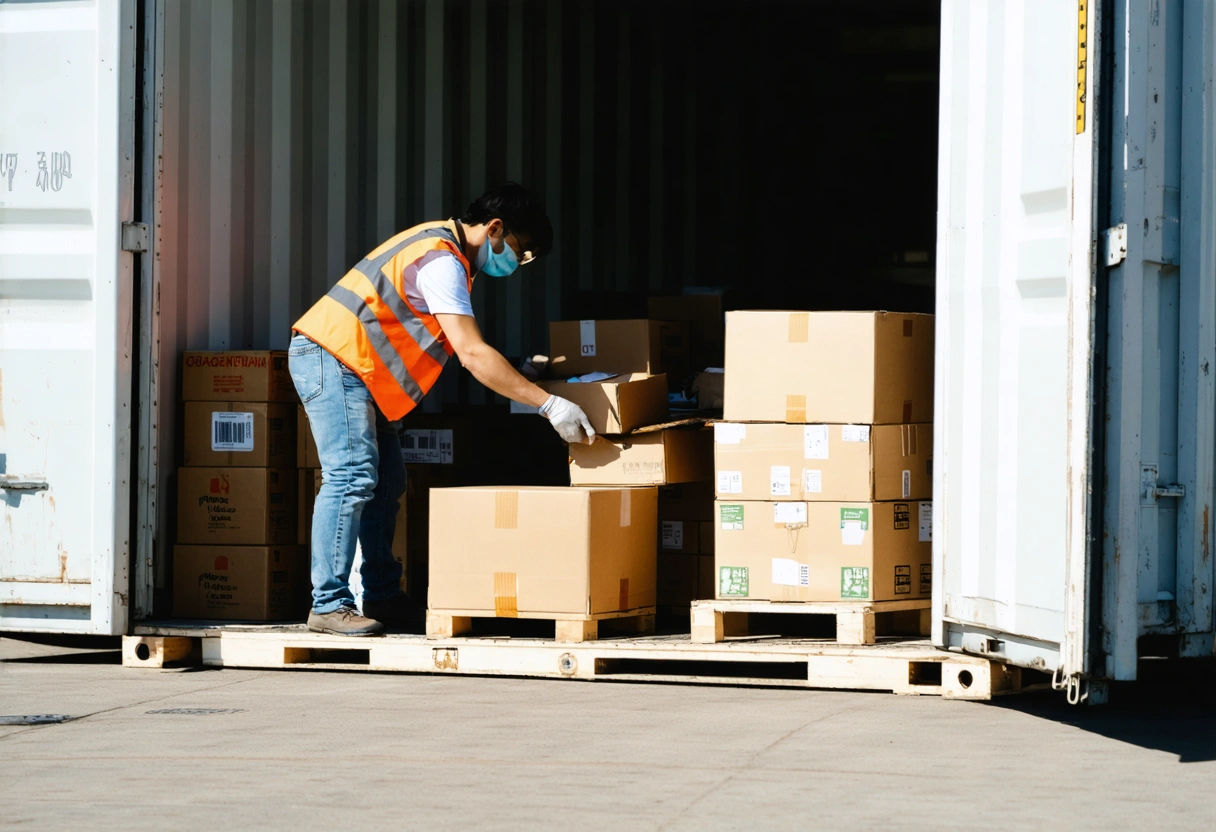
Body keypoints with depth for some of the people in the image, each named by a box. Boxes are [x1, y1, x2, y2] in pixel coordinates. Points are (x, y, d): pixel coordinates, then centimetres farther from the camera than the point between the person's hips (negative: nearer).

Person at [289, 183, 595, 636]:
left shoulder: (442, 246, 13)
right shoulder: (442, 261, -20)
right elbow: (472, 354, -26)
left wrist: (517, 371, 13)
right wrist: (548, 404, -26)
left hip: (354, 369, 11)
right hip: (331, 359, -11)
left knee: (385, 480, 10)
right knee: (352, 476, -16)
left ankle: (382, 598, 13)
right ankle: (329, 606, -17)